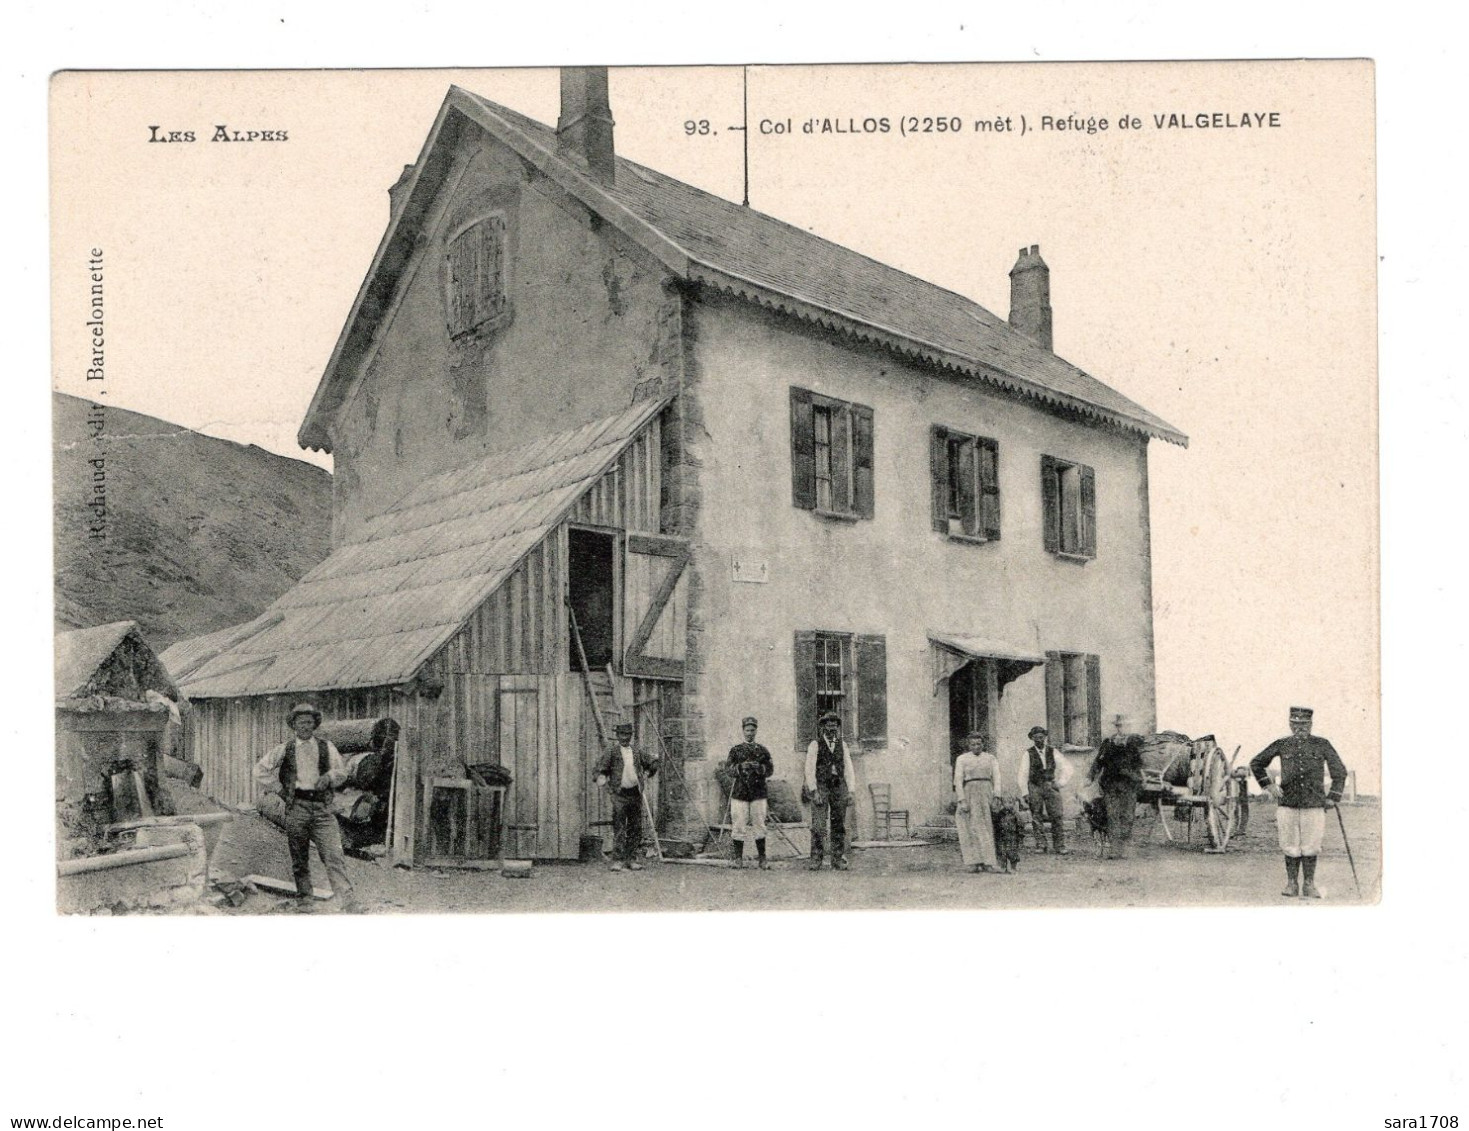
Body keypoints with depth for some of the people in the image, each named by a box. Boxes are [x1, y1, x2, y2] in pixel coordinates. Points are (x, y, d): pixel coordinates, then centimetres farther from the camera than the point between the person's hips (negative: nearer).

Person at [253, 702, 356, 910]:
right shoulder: (284, 749, 8)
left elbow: (342, 772, 16)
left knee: (334, 854, -11)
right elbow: (261, 769, 16)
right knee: (299, 858, 6)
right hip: (296, 807, 0)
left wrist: (329, 776, -4)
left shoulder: (326, 747, 11)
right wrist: (277, 789, 8)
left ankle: (346, 900, -15)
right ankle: (305, 899, 17)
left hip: (322, 807, 0)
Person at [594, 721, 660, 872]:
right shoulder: (612, 752, 1)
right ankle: (617, 861, -6)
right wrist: (602, 778, -19)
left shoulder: (636, 752, 12)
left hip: (635, 793, 5)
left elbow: (652, 762, 25)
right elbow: (601, 768, -3)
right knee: (619, 828, -8)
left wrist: (647, 774, 14)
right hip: (619, 794, -5)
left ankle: (631, 860, 15)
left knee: (636, 828, 7)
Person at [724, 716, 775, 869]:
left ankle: (762, 858, 8)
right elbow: (728, 768, 1)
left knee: (759, 825, 1)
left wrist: (759, 767, -15)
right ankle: (738, 858, 7)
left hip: (759, 792, 1)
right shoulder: (735, 750, 9)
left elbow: (770, 769, 4)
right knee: (739, 826, -2)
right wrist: (741, 766, -17)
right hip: (739, 792, 0)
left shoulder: (763, 751, 11)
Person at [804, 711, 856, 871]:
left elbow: (848, 769, 9)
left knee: (839, 826, 3)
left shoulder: (842, 745, 10)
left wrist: (850, 792, 0)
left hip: (839, 788, 3)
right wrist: (814, 792, -14)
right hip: (820, 788, -3)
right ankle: (816, 859, -8)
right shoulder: (815, 745, -1)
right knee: (818, 826, -11)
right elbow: (809, 770, -5)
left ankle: (839, 860, 7)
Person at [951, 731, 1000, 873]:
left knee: (988, 828, -2)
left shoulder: (991, 759, 13)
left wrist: (996, 797, -11)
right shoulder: (962, 759, 9)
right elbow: (958, 780, 1)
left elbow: (997, 778, 3)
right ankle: (974, 862, -10)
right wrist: (961, 800, -10)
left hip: (987, 793, 1)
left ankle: (988, 863, 1)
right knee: (971, 828, -9)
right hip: (969, 793, -1)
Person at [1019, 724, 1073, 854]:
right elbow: (1023, 774, 1)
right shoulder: (1028, 754, 2)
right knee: (1037, 817, -1)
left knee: (1058, 816, -8)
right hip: (1034, 788, -1)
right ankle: (1039, 844, 6)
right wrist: (1025, 793, -4)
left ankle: (1060, 847, -7)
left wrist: (1060, 783, 2)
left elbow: (1067, 767, 13)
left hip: (1051, 787, 1)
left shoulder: (1052, 752, 8)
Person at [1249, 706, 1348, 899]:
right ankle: (1291, 884, 13)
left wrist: (1332, 797, 5)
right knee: (1291, 847, 4)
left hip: (1314, 804, 0)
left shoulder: (1322, 745, 5)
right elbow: (1256, 763, 15)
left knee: (1310, 847, 2)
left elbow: (1340, 771, 11)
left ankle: (1309, 885, 12)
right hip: (1287, 804, 0)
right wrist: (1268, 785, 6)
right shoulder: (1281, 745, 5)